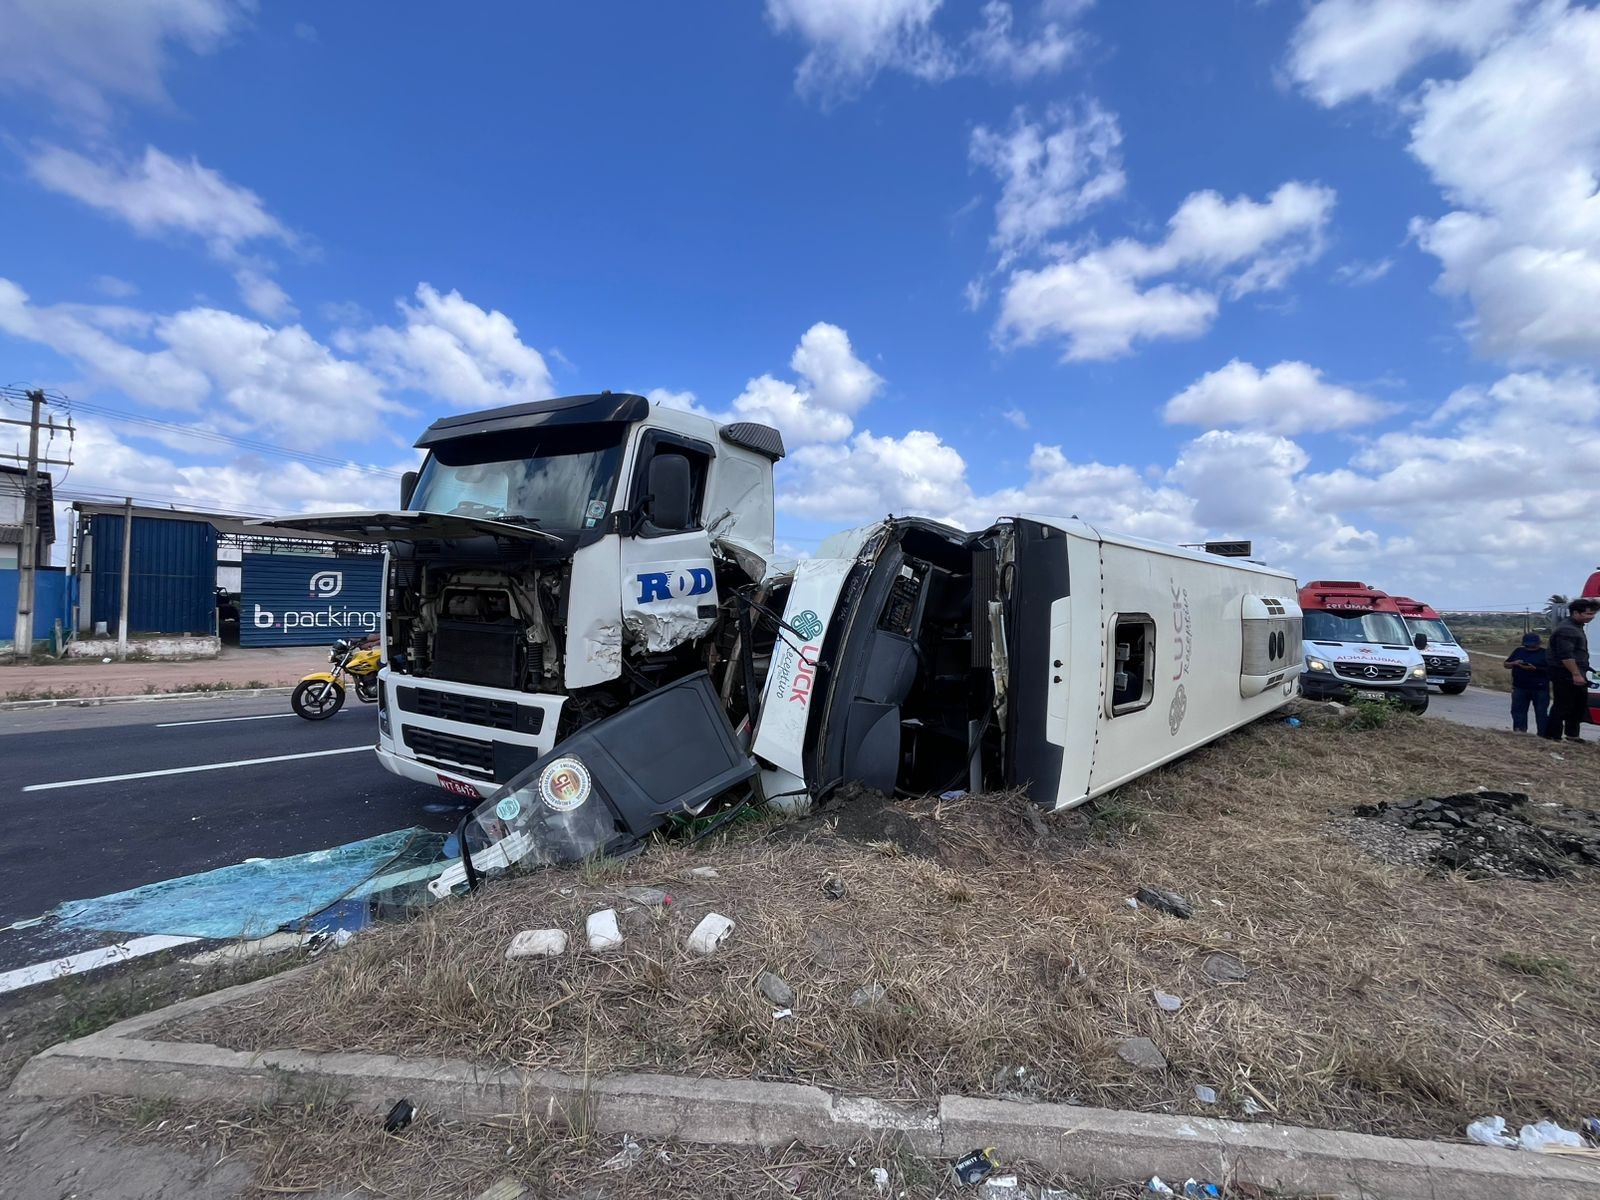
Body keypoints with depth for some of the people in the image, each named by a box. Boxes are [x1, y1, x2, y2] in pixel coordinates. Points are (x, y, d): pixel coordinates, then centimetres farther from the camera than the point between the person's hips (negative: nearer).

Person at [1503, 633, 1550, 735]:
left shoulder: (1545, 653, -2)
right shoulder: (1518, 651, 10)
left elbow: (1550, 669, -10)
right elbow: (1506, 664, 14)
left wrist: (1535, 668, -22)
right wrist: (1514, 663, -6)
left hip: (1540, 688, -4)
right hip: (1519, 687, 4)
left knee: (1541, 712, 3)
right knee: (1518, 709, 2)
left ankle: (1543, 734, 7)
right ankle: (1519, 729, 5)